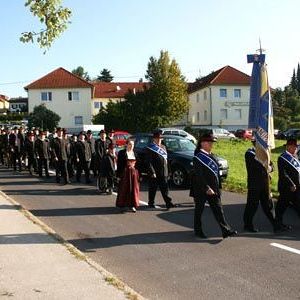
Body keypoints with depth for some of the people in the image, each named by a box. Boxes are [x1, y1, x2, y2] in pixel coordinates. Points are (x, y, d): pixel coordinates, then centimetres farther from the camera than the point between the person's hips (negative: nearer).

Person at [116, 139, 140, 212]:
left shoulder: (135, 153, 10)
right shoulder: (122, 153, -3)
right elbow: (119, 164, -5)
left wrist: (138, 174, 8)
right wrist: (119, 175, -9)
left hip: (134, 173, 4)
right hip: (125, 172, -4)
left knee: (134, 189, 3)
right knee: (124, 189, 2)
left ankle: (132, 205, 11)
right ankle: (122, 205, 14)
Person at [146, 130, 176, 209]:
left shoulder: (163, 147, 17)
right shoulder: (150, 148, -7)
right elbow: (148, 162, -13)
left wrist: (167, 172, 14)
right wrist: (152, 172, -19)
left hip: (163, 173, 6)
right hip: (154, 173, -6)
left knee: (165, 189, 5)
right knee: (152, 189, 4)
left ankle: (169, 203, 6)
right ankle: (151, 203, 15)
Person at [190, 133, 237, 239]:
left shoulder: (212, 156, 12)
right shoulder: (198, 157, -13)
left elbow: (216, 172, 16)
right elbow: (199, 176, -19)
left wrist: (219, 187, 12)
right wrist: (206, 188, -23)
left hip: (213, 189, 7)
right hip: (201, 189, -7)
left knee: (218, 210, 3)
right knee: (199, 210, 8)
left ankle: (226, 231, 1)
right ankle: (198, 231, 21)